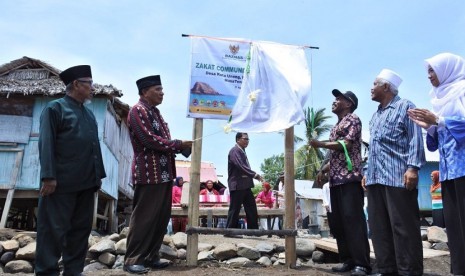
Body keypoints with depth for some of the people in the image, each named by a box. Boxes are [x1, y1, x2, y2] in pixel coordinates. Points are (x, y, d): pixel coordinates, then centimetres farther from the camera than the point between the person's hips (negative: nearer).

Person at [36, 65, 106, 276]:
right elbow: (46, 145, -10)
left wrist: (98, 175, 14)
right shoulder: (55, 108, -3)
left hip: (86, 183, 7)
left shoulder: (89, 113, 18)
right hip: (62, 182, -7)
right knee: (54, 229, 0)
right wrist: (48, 176, -17)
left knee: (81, 228, 11)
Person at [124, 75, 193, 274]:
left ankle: (150, 256, 20)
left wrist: (179, 148, 4)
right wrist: (179, 144, -13)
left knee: (161, 218, 11)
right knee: (143, 217, -4)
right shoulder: (138, 110, -8)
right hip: (149, 174, -9)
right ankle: (132, 260, 5)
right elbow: (149, 139, -18)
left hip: (164, 173, 9)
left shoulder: (155, 112, 19)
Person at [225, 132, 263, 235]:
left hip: (245, 185, 9)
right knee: (234, 209, -3)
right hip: (237, 185, -9)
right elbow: (241, 166, -23)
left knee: (252, 209, 8)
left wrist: (253, 176, 10)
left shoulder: (242, 151, 19)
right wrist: (255, 175, -25)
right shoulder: (235, 151, -11)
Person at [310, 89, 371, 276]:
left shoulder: (353, 119, 0)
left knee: (353, 219, -12)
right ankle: (348, 260, 12)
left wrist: (320, 144, -6)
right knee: (338, 222, 7)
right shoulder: (335, 127, 25)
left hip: (350, 177, -9)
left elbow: (346, 145, -13)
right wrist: (323, 170, 13)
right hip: (336, 179, 9)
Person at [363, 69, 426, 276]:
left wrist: (413, 167, -17)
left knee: (403, 227, -6)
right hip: (375, 178, 8)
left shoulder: (404, 106, 4)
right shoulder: (375, 116, 25)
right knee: (379, 227, 7)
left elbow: (415, 138, -7)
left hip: (397, 177, -8)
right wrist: (367, 172, 20)